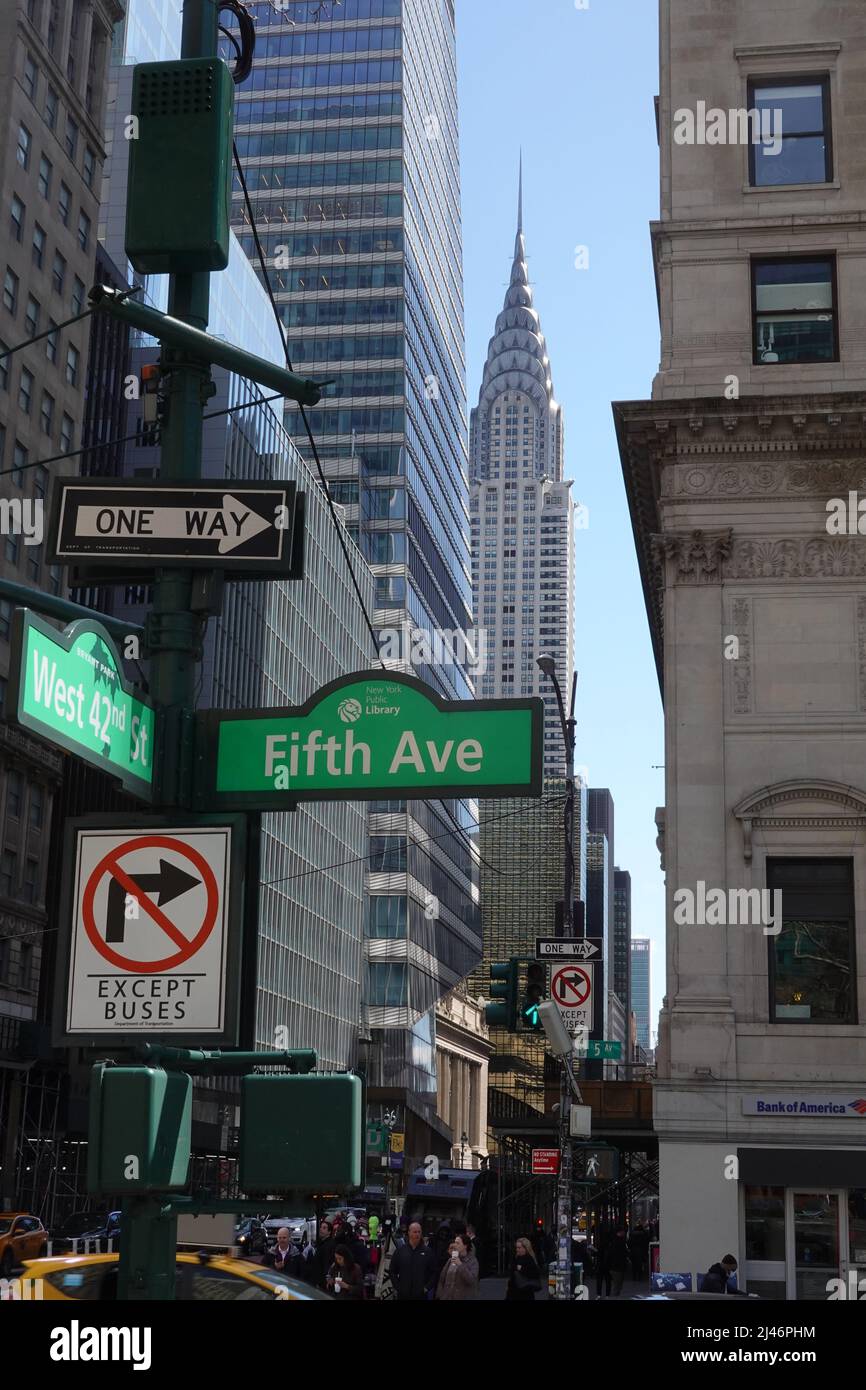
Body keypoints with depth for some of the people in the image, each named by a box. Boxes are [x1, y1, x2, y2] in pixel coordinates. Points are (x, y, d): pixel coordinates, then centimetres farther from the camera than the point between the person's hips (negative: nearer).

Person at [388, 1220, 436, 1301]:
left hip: (421, 1295, -1)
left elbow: (433, 1273, 4)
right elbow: (392, 1271, 7)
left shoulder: (428, 1252, 2)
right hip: (403, 1295, 1)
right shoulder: (400, 1250, 4)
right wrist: (397, 1287, -1)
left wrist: (427, 1288, -5)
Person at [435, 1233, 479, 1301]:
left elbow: (472, 1280, -16)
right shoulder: (450, 1260, 10)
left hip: (464, 1297, -5)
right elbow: (442, 1279, 13)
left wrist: (460, 1265, -21)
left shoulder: (472, 1261, -3)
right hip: (447, 1297, 5)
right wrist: (439, 1297, 8)